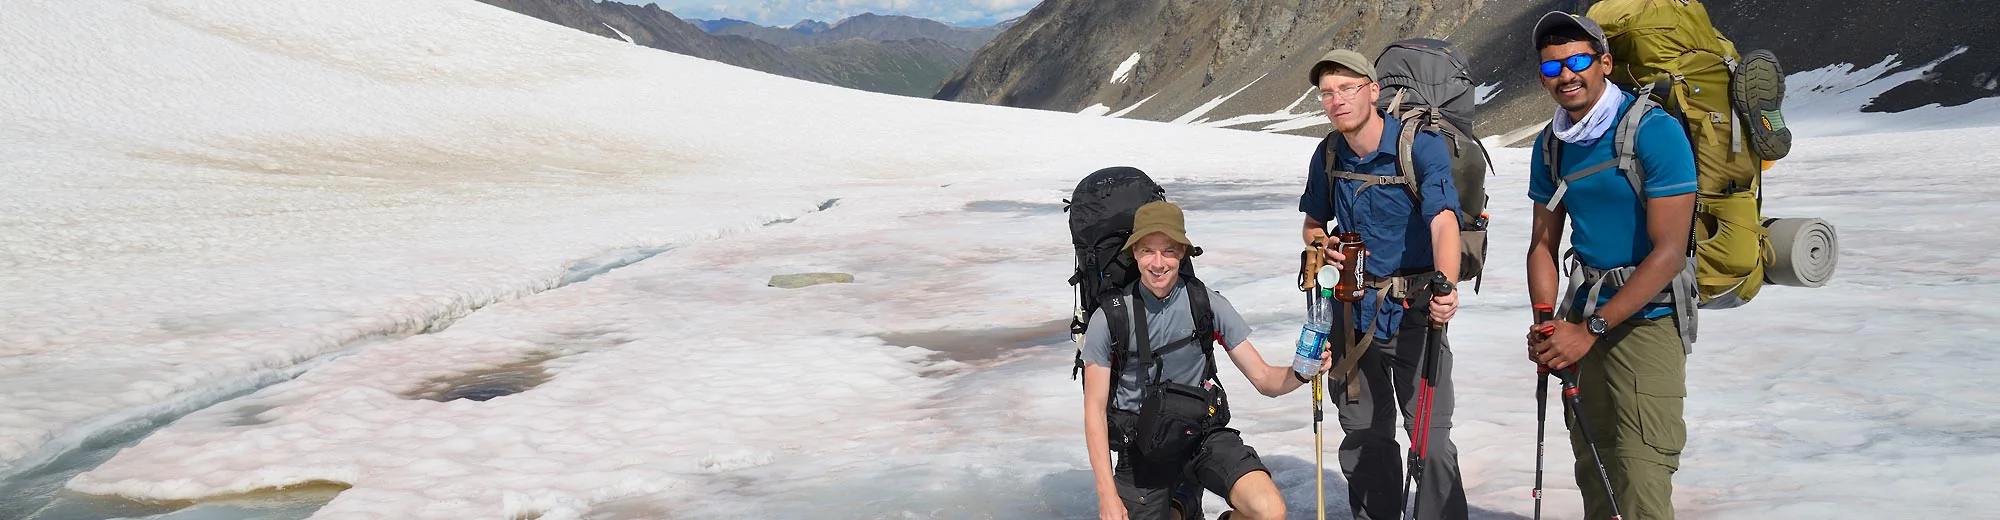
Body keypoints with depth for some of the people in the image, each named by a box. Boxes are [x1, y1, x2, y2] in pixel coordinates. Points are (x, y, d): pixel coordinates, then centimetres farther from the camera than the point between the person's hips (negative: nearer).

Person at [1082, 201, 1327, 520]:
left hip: (1203, 434, 0)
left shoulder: (1207, 304, -7)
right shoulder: (1109, 319, -11)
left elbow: (1264, 379, -3)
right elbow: (1095, 410, -7)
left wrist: (1301, 372, -27)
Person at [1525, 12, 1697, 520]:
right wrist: (1546, 325, -6)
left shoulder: (1655, 130, -14)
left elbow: (1668, 252, -18)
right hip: (1584, 316, 6)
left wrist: (1591, 330, -19)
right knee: (1592, 471, 12)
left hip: (1646, 317, -6)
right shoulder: (1551, 146, 6)